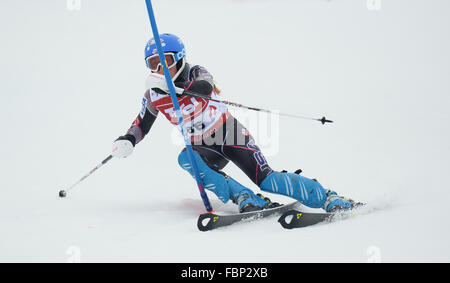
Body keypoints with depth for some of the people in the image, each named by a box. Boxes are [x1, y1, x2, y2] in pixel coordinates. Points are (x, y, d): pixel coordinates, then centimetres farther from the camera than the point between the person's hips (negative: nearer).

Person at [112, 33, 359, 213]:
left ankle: (329, 198, -10)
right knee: (185, 159, -30)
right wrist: (127, 141, -13)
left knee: (266, 180, -18)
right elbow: (141, 125, 10)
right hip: (205, 150, 4)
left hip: (229, 134, -4)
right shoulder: (153, 96, -1)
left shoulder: (196, 73, -13)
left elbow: (204, 88, -36)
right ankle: (245, 198, -35)